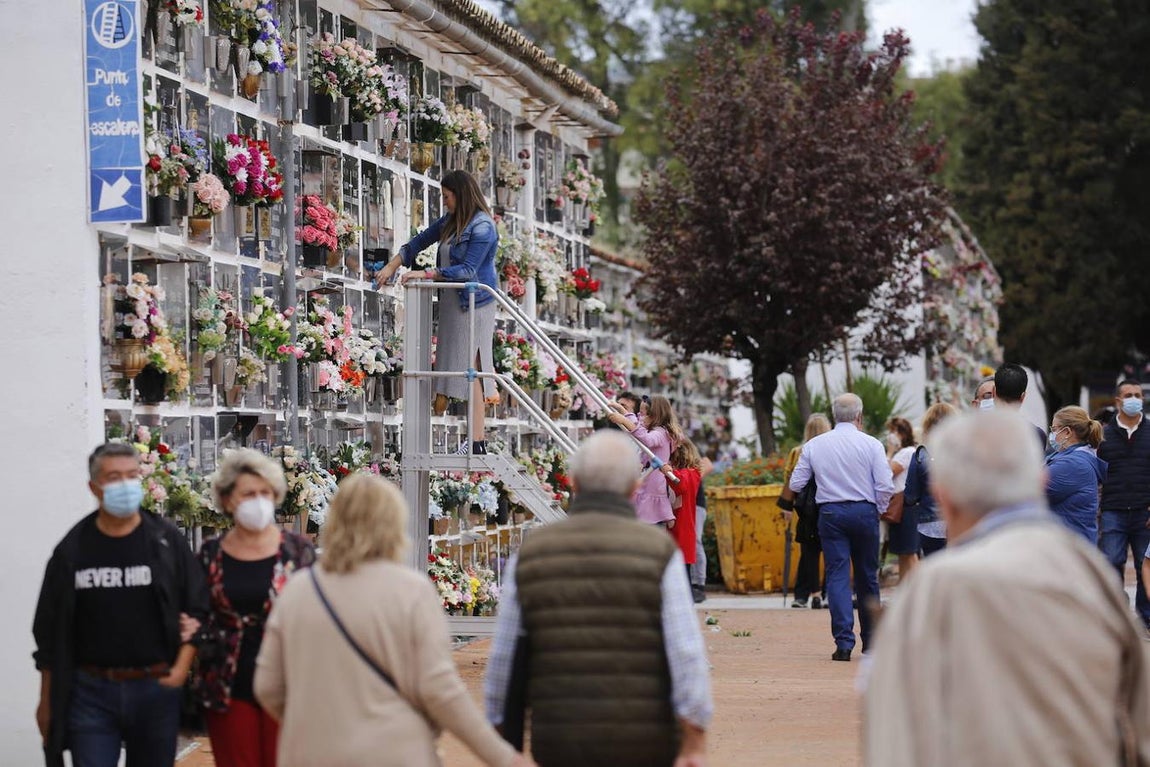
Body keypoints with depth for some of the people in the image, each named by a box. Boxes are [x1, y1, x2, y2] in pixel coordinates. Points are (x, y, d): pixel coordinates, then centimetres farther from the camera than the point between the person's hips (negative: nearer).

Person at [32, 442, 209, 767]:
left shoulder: (167, 542, 1)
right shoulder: (72, 550, 3)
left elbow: (197, 611, 3)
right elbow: (50, 632, 8)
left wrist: (182, 667, -11)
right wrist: (47, 700, 7)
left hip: (156, 688, 0)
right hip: (91, 692, 0)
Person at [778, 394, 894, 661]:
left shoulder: (814, 445, 3)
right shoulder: (871, 444, -4)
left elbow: (795, 484, 6)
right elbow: (885, 486, -8)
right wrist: (878, 511, 8)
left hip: (830, 513, 1)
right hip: (864, 512, 0)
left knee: (837, 576, -1)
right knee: (867, 576, 12)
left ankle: (844, 642, -12)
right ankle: (870, 641, 21)